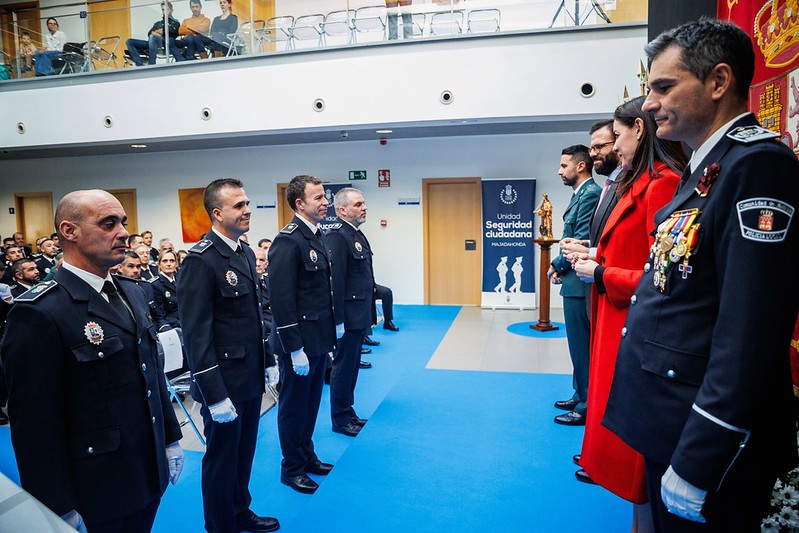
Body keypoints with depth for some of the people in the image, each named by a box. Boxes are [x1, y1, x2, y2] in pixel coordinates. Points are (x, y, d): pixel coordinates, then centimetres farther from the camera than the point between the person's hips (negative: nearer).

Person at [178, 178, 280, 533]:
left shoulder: (246, 253, 7)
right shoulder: (201, 261, -19)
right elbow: (196, 335, -20)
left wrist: (268, 361, 15)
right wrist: (214, 395, -20)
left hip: (251, 378, 8)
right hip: (224, 384, -7)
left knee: (244, 453, 22)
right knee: (221, 459, 12)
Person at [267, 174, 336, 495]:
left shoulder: (316, 237, 9)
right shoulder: (288, 241, -19)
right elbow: (282, 301, -22)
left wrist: (329, 334, 14)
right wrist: (295, 349, -21)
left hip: (318, 338, 8)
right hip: (299, 342, -8)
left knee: (311, 402, 20)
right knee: (294, 405, 9)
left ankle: (307, 456, 38)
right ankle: (291, 469, 27)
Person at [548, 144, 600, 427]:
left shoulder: (590, 194, -14)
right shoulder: (580, 194, 16)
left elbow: (582, 240, -20)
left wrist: (557, 265, -8)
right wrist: (559, 266, 3)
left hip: (579, 282, -10)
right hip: (574, 281, 10)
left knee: (581, 345, -2)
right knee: (578, 343, 17)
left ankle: (587, 406, 9)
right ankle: (581, 396, 30)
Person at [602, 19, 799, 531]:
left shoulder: (758, 163, -19)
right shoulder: (706, 167, 11)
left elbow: (750, 335, -25)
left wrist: (695, 466, -22)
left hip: (708, 446, -9)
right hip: (665, 424, 9)